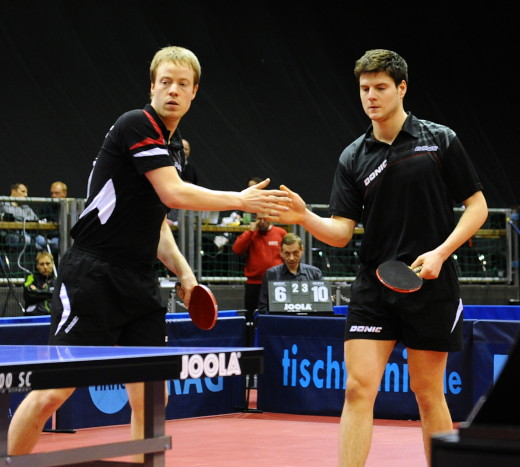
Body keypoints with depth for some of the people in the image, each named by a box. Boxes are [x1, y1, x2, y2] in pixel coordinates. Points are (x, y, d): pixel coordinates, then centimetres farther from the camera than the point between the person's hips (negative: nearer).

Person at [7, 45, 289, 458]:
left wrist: (182, 270, 9)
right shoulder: (137, 124, -9)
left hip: (139, 285, 8)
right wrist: (241, 200, -9)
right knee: (53, 393, -9)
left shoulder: (175, 146, 16)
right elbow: (174, 193, -18)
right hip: (92, 278, -8)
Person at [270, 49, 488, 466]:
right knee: (359, 389, -6)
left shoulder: (440, 140, 0)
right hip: (373, 287, 2)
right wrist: (305, 218, -18)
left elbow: (477, 205, 1)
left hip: (429, 286, -2)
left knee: (428, 392, 4)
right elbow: (341, 232, 2)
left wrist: (441, 252, -12)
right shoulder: (353, 159, 7)